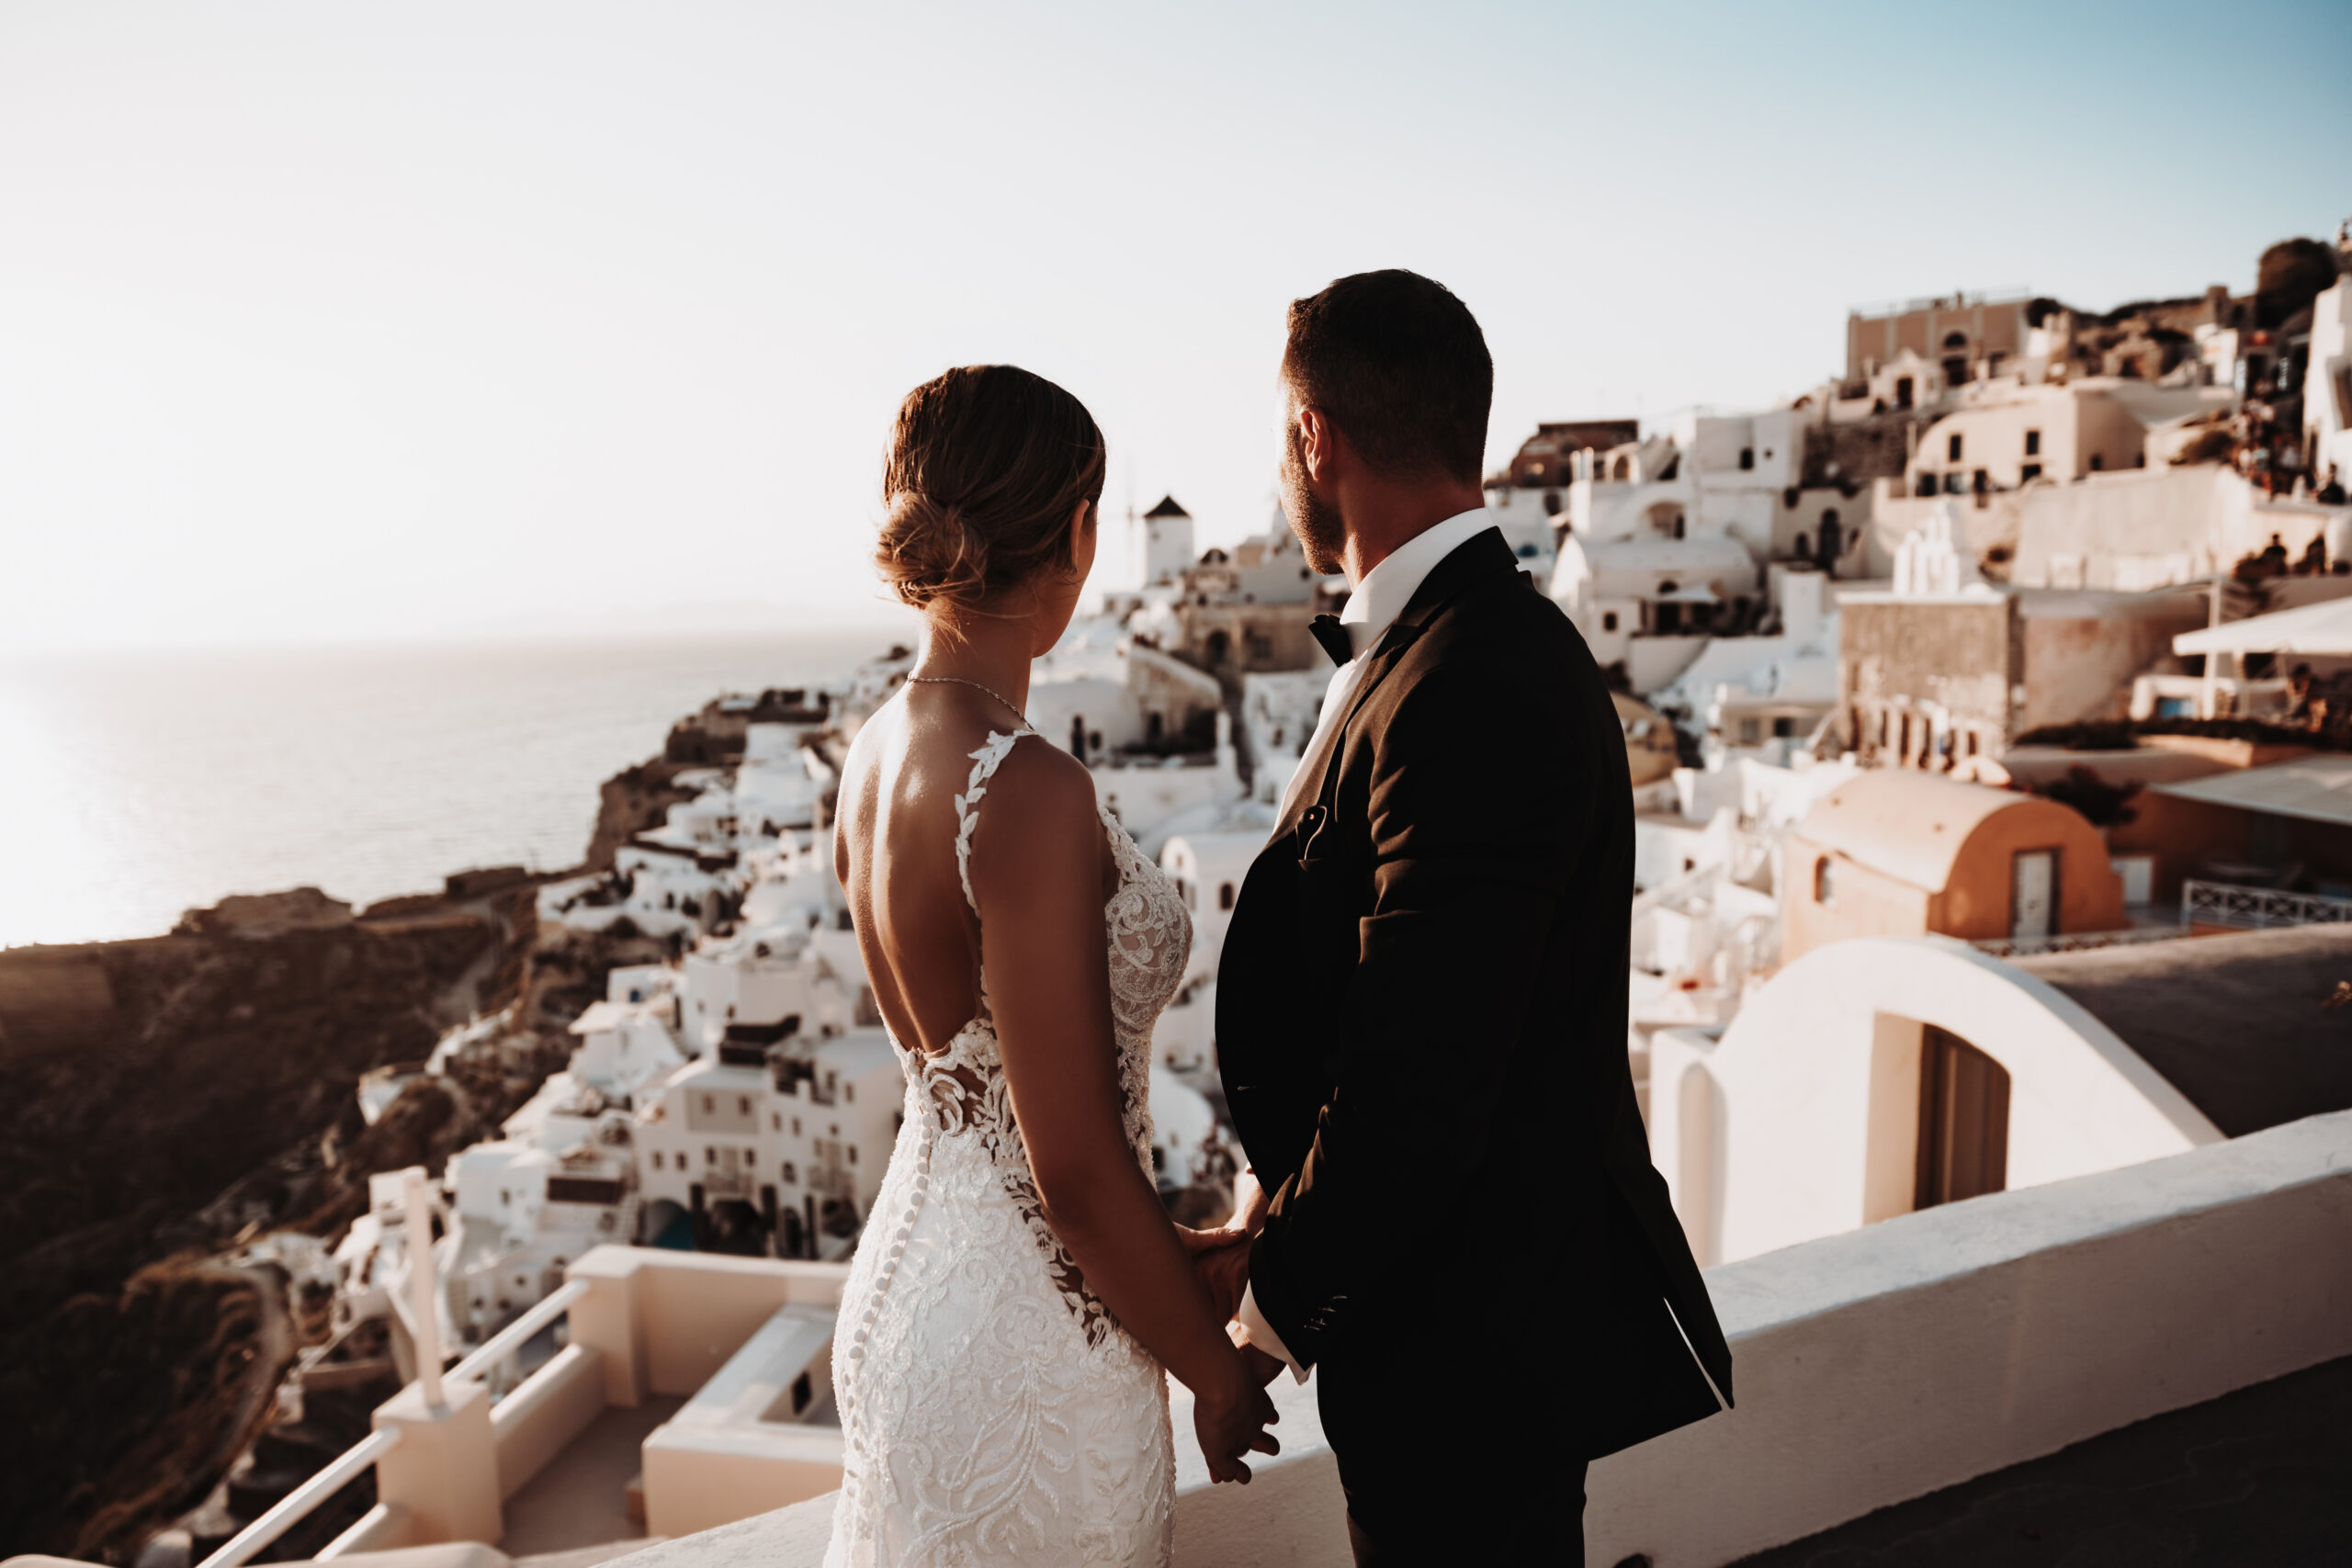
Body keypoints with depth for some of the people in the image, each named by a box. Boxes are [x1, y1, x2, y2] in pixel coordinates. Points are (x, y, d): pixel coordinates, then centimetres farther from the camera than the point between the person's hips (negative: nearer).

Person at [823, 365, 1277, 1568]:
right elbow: (1075, 1170, -23)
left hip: (912, 1274, 8)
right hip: (1023, 1346, -8)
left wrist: (1154, 1245, 15)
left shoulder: (876, 753, -1)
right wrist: (1216, 1369, -7)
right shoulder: (1029, 790, -27)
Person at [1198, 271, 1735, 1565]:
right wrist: (1281, 1203, 5)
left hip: (1471, 1330, -9)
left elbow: (1417, 1090, -28)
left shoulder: (1472, 696, -28)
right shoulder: (1475, 642, 4)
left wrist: (1274, 1302, -12)